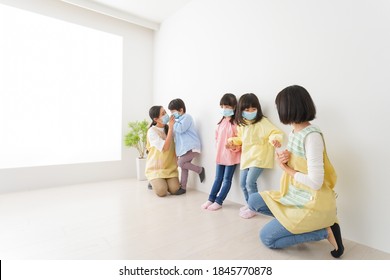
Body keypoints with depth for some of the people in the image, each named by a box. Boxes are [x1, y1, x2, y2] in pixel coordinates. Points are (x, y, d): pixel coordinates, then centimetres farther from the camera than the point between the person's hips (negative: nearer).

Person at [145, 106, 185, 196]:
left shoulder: (169, 127, 3)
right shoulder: (152, 131, -12)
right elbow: (165, 147, -22)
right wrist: (170, 128, -20)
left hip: (170, 167, 4)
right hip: (155, 168, -4)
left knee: (175, 190, -14)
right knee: (162, 192, -21)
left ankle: (165, 182, 19)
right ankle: (154, 182, 13)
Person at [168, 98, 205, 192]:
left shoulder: (186, 117, -8)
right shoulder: (179, 119, 20)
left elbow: (180, 129, -22)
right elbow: (177, 132, 25)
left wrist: (173, 122, -11)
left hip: (192, 147, -10)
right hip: (184, 148, 10)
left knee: (181, 163, -18)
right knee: (184, 167, 10)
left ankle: (200, 170, -1)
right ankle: (183, 187, 18)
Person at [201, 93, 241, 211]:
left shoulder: (236, 122, -13)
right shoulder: (221, 121, 9)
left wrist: (233, 147, -24)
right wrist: (218, 147, 10)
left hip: (231, 155, -6)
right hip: (220, 154, 7)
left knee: (227, 179, 7)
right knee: (218, 178, 16)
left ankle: (218, 202, 16)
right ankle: (211, 199, 25)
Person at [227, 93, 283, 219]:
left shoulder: (262, 122, -14)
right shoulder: (241, 124, 8)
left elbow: (276, 132, -21)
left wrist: (274, 138, -43)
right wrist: (233, 140, 6)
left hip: (259, 157, -7)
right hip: (246, 157, 7)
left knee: (250, 182, -13)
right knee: (243, 183, 11)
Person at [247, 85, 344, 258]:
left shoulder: (312, 136, -25)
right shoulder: (294, 132, 3)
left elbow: (315, 182, -28)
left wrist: (287, 169, -13)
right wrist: (282, 160, -12)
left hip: (312, 202, -8)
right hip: (295, 195, 9)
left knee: (267, 238, -2)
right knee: (254, 201, 8)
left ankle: (325, 231, 3)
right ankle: (294, 222, 9)